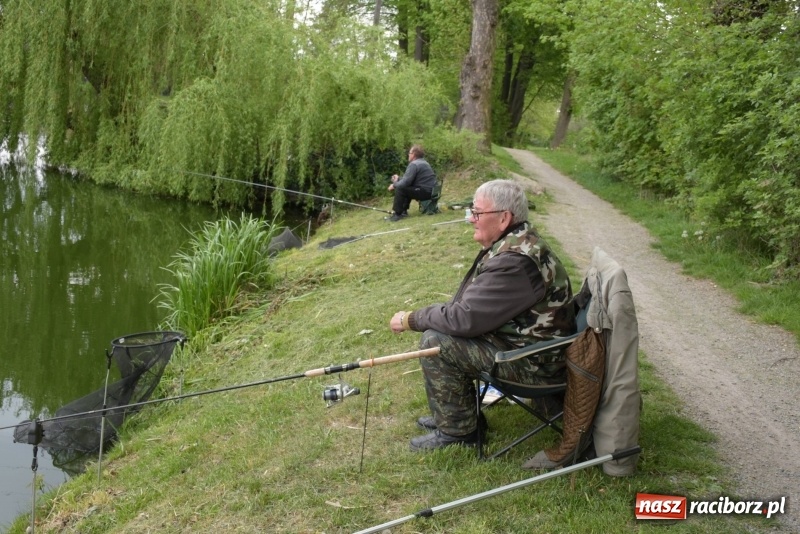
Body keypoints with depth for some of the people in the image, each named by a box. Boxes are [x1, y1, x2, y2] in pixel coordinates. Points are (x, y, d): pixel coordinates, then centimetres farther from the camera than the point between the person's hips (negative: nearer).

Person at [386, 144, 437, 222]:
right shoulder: (423, 163, 19)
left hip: (425, 192, -10)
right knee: (407, 188, 28)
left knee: (399, 189, -11)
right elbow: (409, 180, 23)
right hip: (430, 191, 10)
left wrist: (394, 185, -1)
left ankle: (397, 214, -8)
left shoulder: (414, 164, -13)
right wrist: (398, 179, 16)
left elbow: (405, 182, -17)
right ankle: (403, 211, 25)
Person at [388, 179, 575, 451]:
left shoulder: (515, 261, -29)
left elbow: (465, 318, -27)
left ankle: (457, 430, 0)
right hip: (518, 337, 10)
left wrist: (411, 319, -13)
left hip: (534, 362, -10)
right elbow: (472, 303, 13)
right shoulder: (515, 241, 4)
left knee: (434, 342, -17)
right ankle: (455, 414, 21)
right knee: (439, 326, 10)